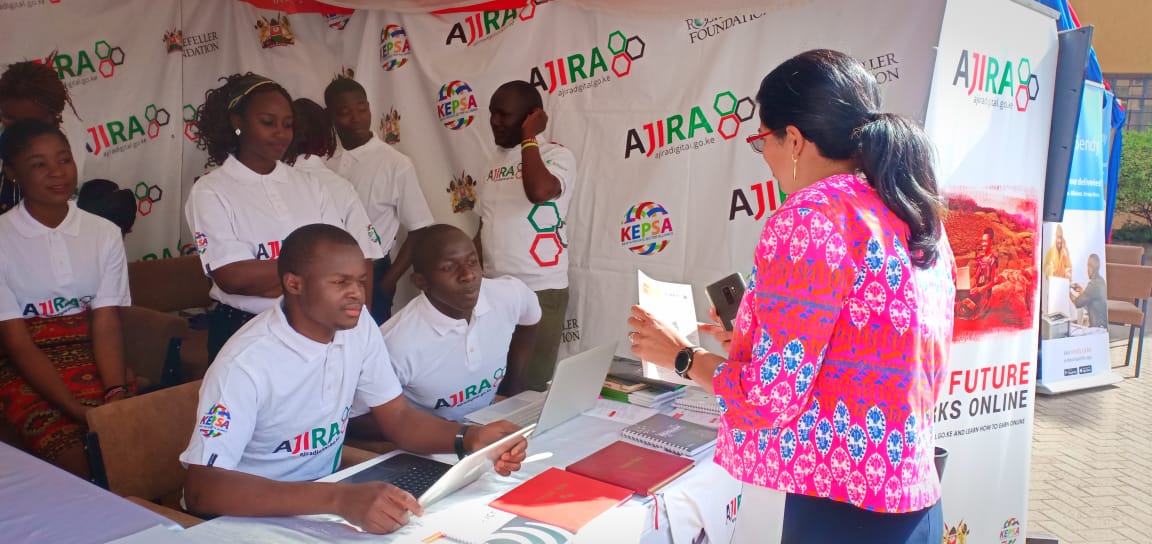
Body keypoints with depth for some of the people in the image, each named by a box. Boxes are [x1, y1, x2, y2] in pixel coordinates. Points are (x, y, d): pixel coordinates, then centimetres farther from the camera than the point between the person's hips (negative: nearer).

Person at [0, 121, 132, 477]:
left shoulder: (105, 234, 5)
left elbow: (106, 325, -2)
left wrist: (116, 392, -21)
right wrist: (80, 410, -21)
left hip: (92, 361, 3)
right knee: (76, 458, -27)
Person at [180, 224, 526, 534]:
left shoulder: (359, 326, -6)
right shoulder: (245, 364, -25)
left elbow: (398, 417, -1)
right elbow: (201, 489, -32)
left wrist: (470, 439, -21)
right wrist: (337, 499, -42)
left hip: (321, 502, 6)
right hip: (246, 519, -6)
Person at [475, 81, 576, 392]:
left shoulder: (557, 156, -6)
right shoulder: (496, 162, 14)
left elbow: (539, 191, -29)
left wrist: (529, 138, -14)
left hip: (540, 291, -6)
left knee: (531, 386, 0)